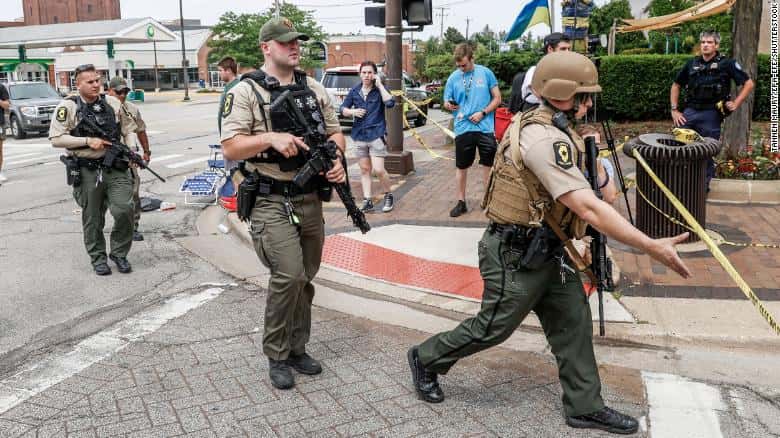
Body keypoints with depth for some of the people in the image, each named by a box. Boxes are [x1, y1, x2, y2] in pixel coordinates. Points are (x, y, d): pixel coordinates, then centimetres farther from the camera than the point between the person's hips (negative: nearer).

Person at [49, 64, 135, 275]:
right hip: (87, 172, -2)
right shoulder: (68, 107, -3)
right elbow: (56, 139, -7)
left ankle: (119, 253, 13)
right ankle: (98, 258, 25)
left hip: (116, 169, 2)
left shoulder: (112, 103, 7)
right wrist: (88, 141, -14)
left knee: (125, 210, -8)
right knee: (93, 219, 7)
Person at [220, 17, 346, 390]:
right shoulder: (247, 91, -7)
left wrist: (337, 157, -5)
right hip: (271, 202, -6)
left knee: (305, 279, 12)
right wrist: (271, 138, -26)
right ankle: (277, 356, 7)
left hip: (310, 199, 6)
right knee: (289, 276, -14)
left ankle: (296, 349, 28)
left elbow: (335, 133, 16)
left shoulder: (314, 89, 11)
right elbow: (231, 148, -12)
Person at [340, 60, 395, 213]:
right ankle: (367, 201, 15)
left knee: (378, 170, -10)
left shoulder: (380, 89, -2)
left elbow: (390, 103, -20)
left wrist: (379, 84, -17)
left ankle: (388, 196, 12)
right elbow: (343, 109, 12)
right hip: (359, 135, 4)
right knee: (364, 170, 8)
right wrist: (353, 111, -9)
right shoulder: (354, 91, 8)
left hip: (376, 134, -4)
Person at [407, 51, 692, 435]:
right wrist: (652, 247, -29)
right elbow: (589, 209, -32)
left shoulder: (548, 128, 7)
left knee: (573, 323, 12)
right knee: (493, 328, 7)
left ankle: (584, 406, 26)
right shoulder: (546, 139, -26)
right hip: (515, 255, -10)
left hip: (545, 251, 10)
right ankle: (426, 359, 29)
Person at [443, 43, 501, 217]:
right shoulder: (453, 77, 3)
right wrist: (449, 105, -17)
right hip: (463, 129, 1)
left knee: (488, 165, 6)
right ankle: (461, 202, 20)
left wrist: (482, 113, -12)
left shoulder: (485, 73, -1)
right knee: (461, 167, 9)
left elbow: (497, 98, 2)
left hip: (485, 127, -1)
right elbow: (447, 102, 8)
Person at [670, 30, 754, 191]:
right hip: (690, 111, 3)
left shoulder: (726, 63, -2)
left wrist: (736, 103, -5)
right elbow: (676, 86, 16)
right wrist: (674, 110, 8)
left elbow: (749, 84, 1)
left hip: (711, 114, -3)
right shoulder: (692, 64, 8)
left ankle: (704, 185, 19)